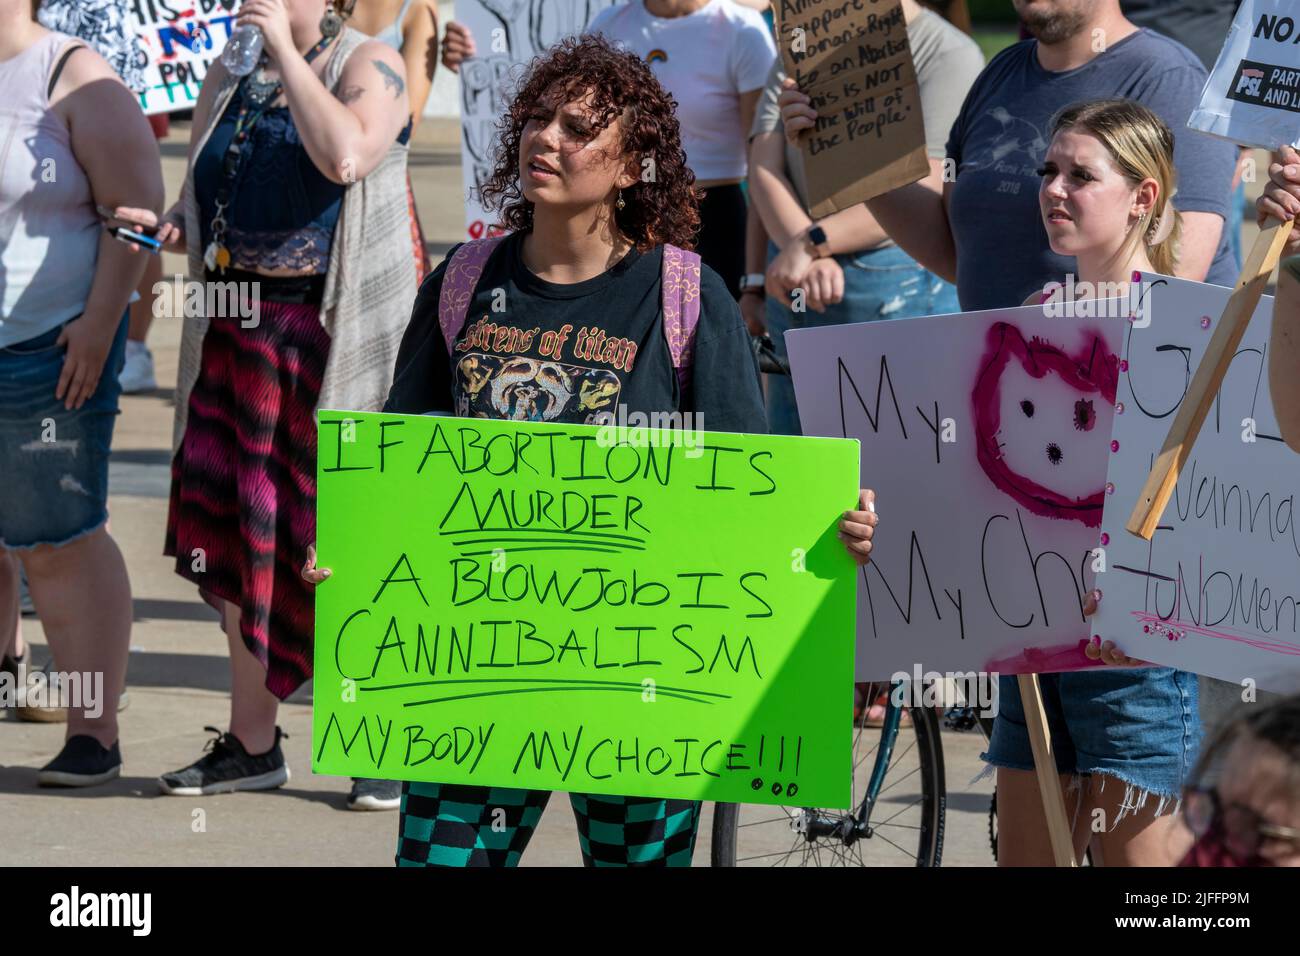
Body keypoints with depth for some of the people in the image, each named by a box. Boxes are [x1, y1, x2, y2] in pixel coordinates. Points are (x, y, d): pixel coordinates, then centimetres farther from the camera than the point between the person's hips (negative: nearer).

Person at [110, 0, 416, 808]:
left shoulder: (369, 66, -5)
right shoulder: (227, 80, 14)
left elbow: (345, 156, -25)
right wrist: (167, 225, 0)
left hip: (334, 335, -6)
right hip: (237, 333, 6)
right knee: (235, 531, 8)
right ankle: (250, 744, 18)